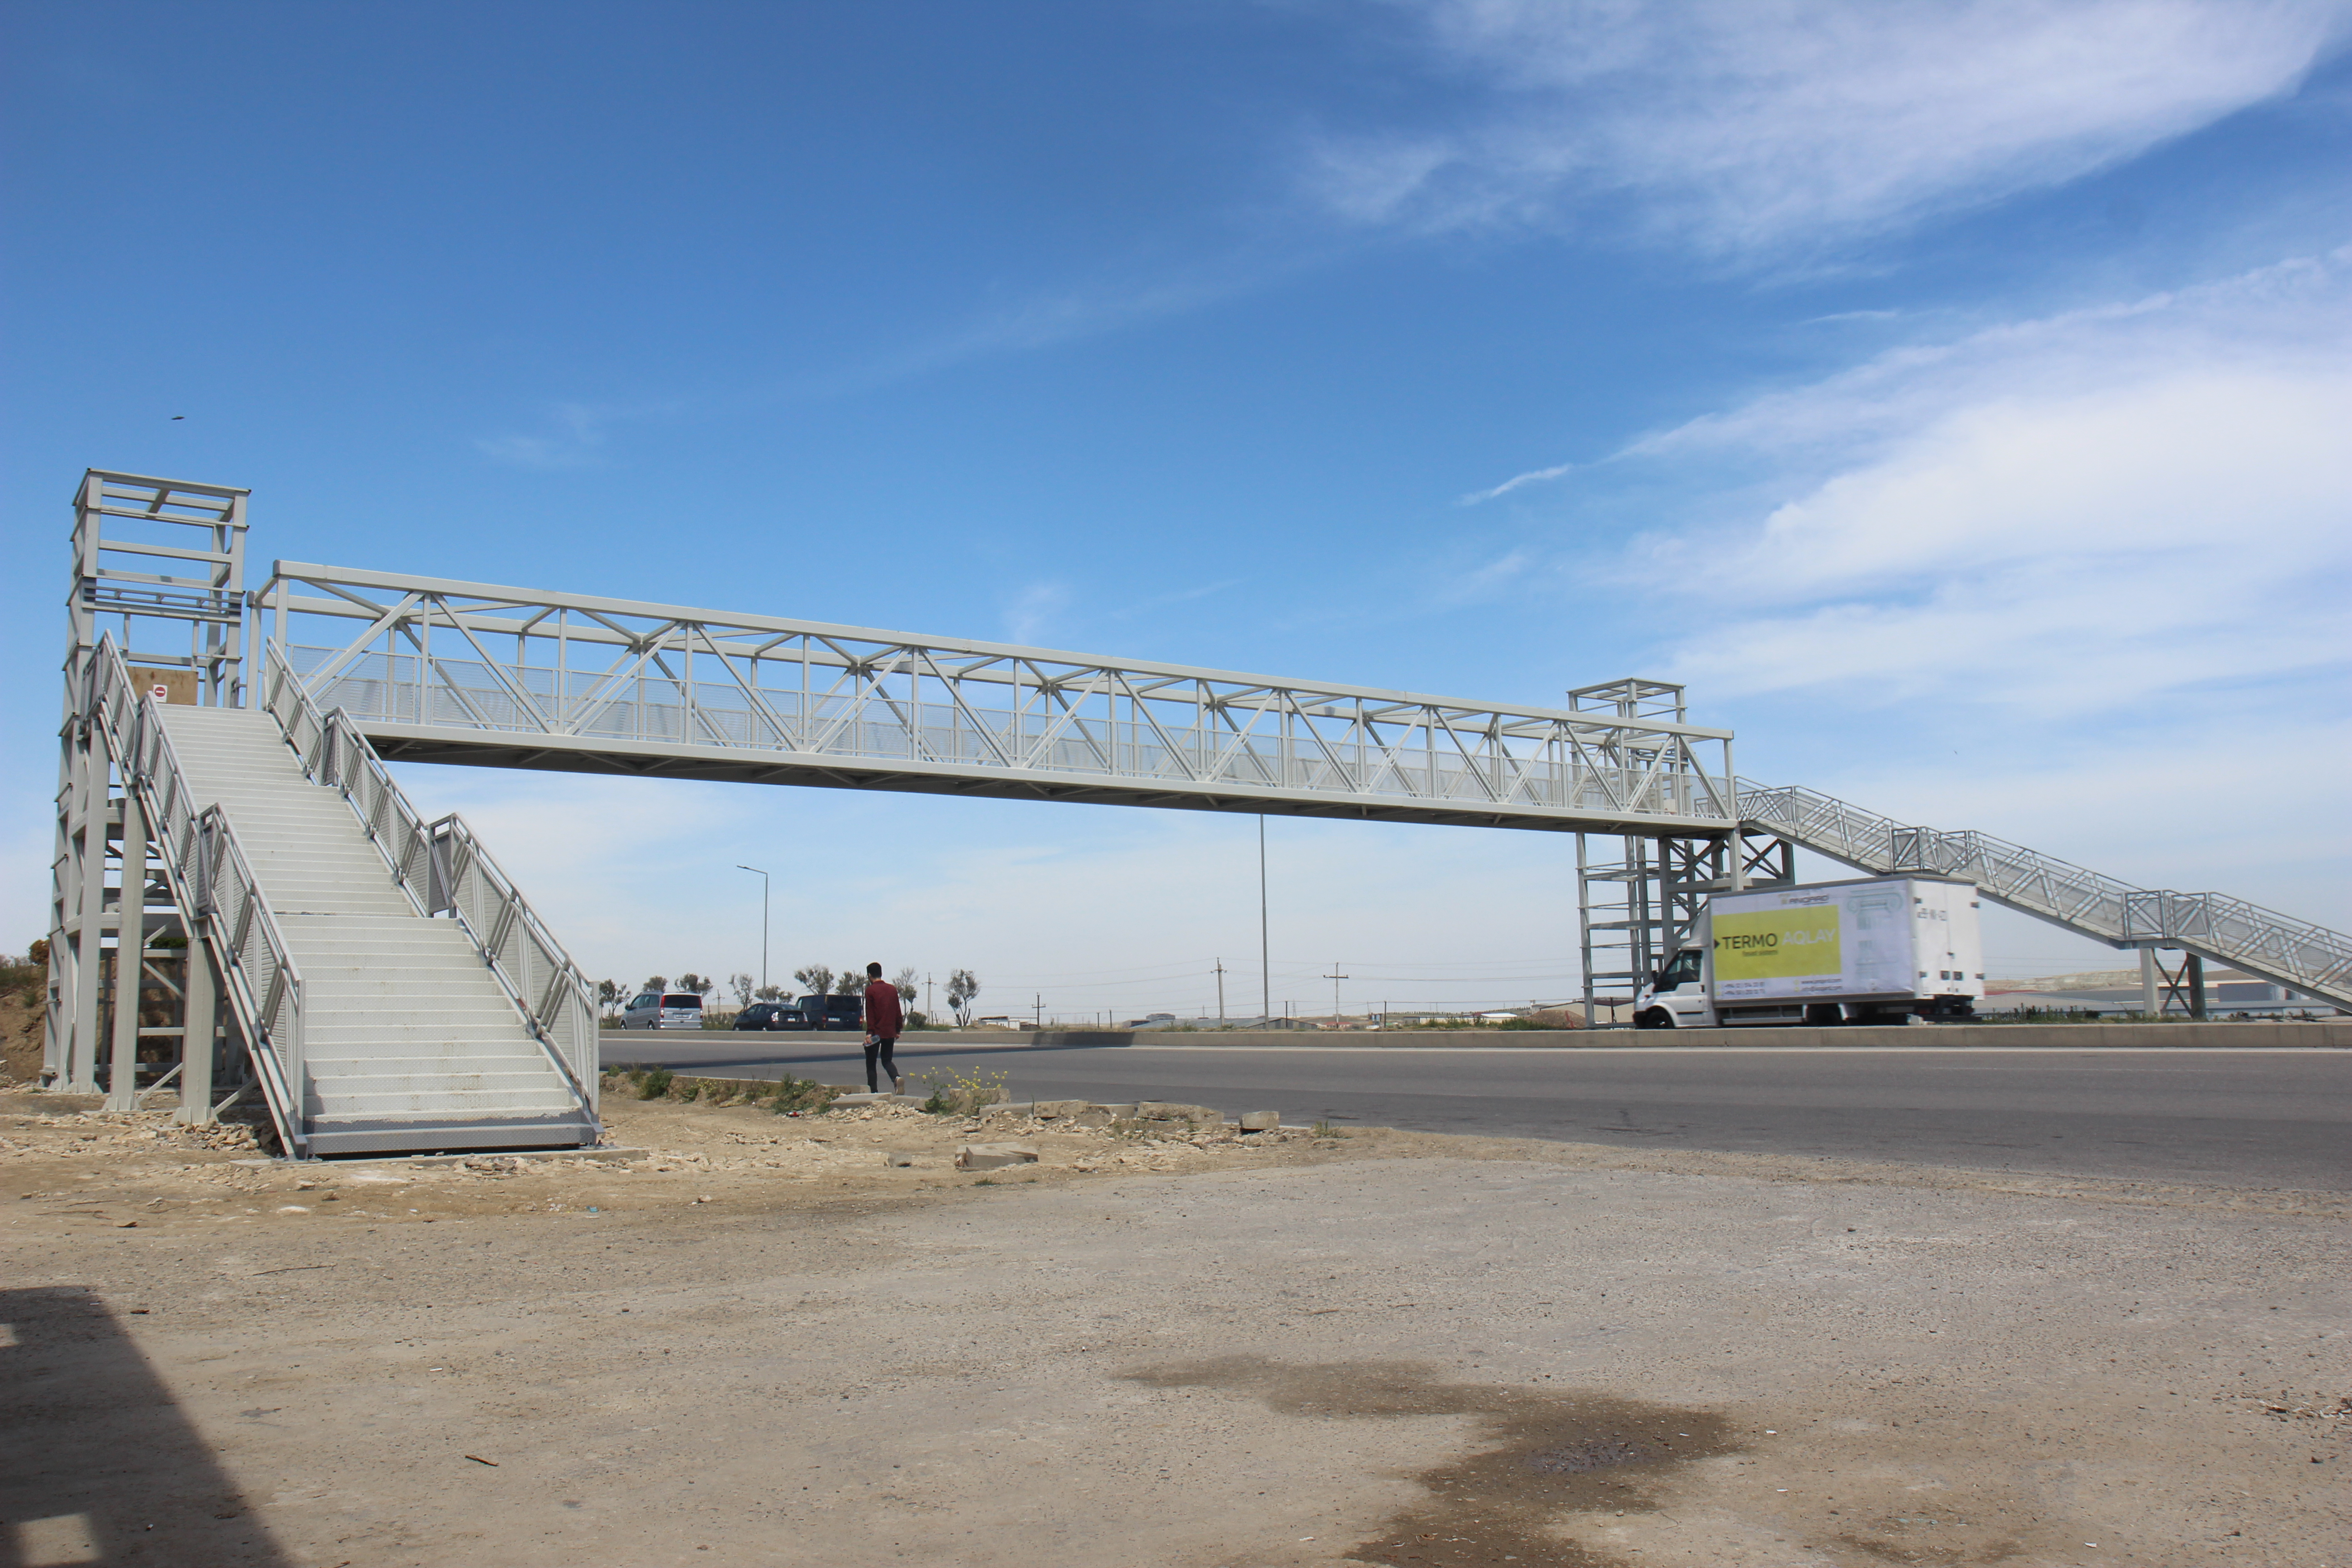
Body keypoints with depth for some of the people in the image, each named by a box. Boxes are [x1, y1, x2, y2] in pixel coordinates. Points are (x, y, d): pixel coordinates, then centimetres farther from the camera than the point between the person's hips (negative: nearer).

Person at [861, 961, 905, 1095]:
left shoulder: (870, 990, -6)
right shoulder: (892, 989, 9)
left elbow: (870, 1013, -12)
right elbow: (898, 1012, 11)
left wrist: (870, 1032, -14)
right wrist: (898, 1030, 18)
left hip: (876, 1032, -5)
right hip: (890, 1032, 5)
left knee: (871, 1064, 7)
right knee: (887, 1060, 14)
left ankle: (874, 1092, 1)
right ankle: (897, 1078, -15)